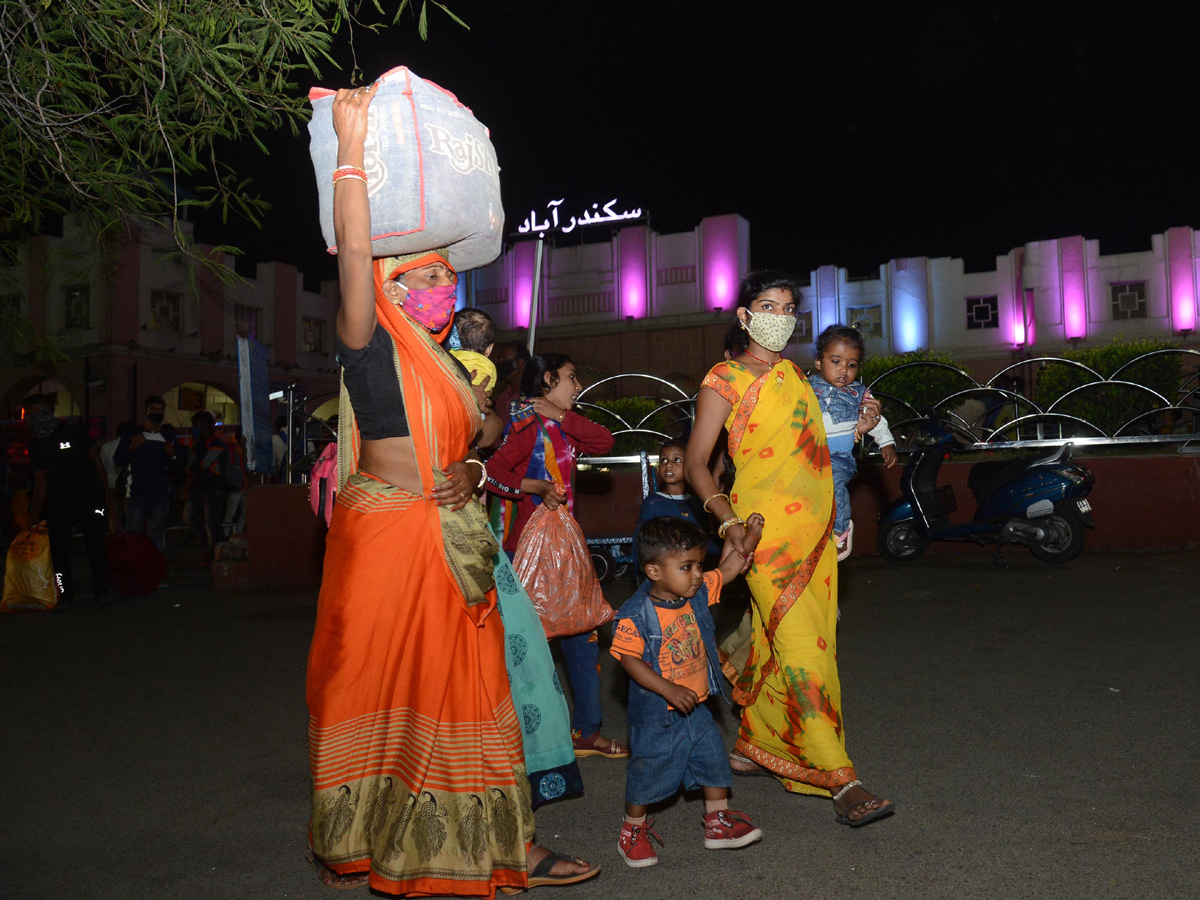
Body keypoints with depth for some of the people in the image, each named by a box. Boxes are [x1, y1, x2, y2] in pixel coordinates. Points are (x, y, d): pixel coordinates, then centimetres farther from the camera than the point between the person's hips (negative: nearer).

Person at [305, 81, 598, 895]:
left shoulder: (443, 364, 17)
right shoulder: (371, 346, -5)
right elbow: (354, 252, -20)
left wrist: (469, 475, 6)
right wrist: (352, 145, -21)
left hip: (448, 540, 7)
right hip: (385, 534, -7)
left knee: (462, 687, 10)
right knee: (379, 682, 2)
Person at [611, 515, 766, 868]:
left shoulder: (697, 593, -3)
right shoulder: (635, 613, -23)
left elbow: (728, 569, 9)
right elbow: (630, 659, -23)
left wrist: (748, 537, -3)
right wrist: (669, 690, -29)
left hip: (695, 708, 6)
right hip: (656, 714, -6)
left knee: (714, 758, 12)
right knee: (648, 770, 9)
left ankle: (718, 823, 32)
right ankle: (633, 831, 32)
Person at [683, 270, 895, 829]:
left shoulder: (794, 374, 17)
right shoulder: (725, 379, -3)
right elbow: (695, 461, -6)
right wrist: (728, 519, -20)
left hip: (813, 527, 7)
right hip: (766, 530, -7)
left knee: (778, 645, 11)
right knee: (801, 650, -10)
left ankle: (752, 749, 27)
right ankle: (840, 781, -7)